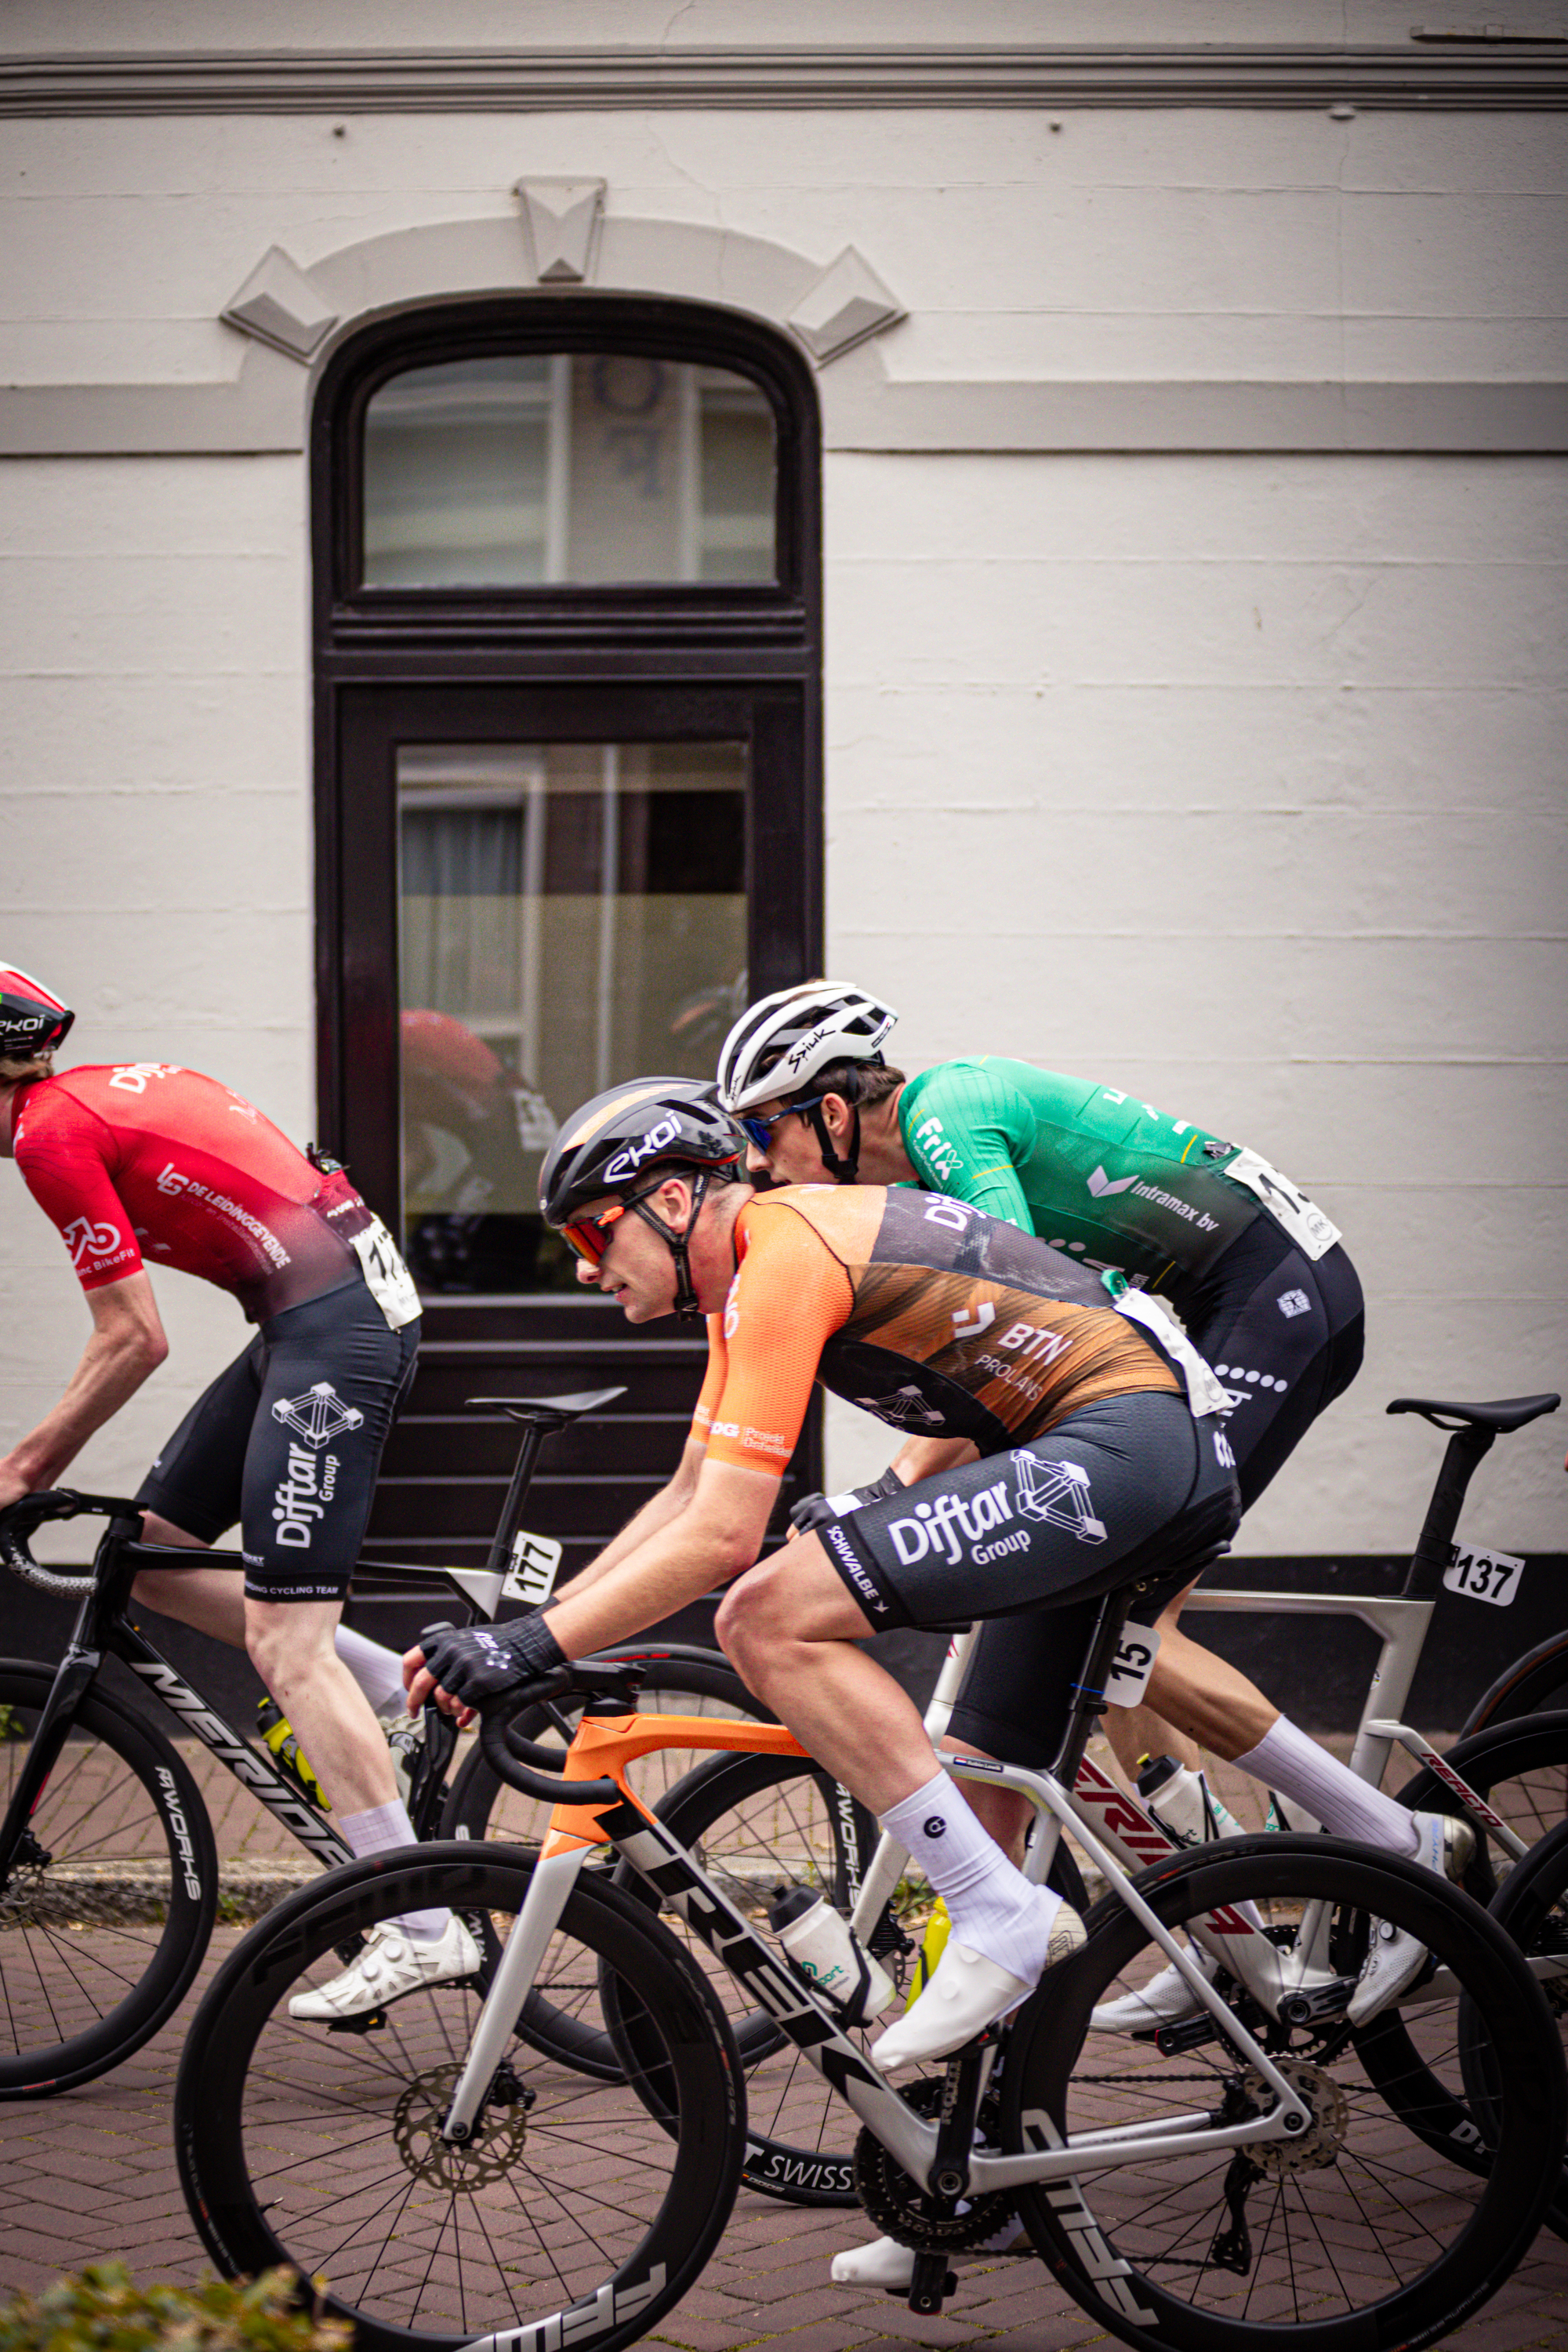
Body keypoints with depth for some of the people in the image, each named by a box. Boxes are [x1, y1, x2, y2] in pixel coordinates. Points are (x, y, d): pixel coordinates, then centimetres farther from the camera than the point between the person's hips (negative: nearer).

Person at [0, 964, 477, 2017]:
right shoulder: (112, 1089, 19)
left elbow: (136, 1342, -11)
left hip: (329, 1329, -10)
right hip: (368, 1296, 10)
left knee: (283, 1643, -10)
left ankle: (424, 1929, -12)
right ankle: (392, 1687, 15)